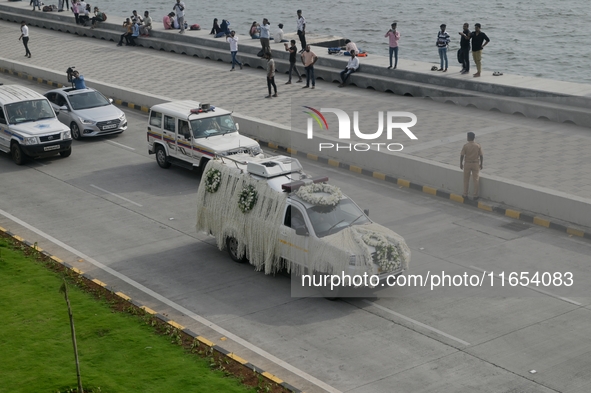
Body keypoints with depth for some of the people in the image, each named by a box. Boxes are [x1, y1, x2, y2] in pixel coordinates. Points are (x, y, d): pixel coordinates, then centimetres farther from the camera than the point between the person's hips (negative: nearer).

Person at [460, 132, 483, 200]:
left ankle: (465, 194, 17)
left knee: (466, 180, 12)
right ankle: (475, 195, 7)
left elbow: (462, 155, -9)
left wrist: (461, 163, 4)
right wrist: (481, 164, 8)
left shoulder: (465, 146, -10)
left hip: (467, 164, -1)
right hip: (475, 164, 1)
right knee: (475, 180, 5)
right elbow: (481, 156, -3)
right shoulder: (478, 146, -4)